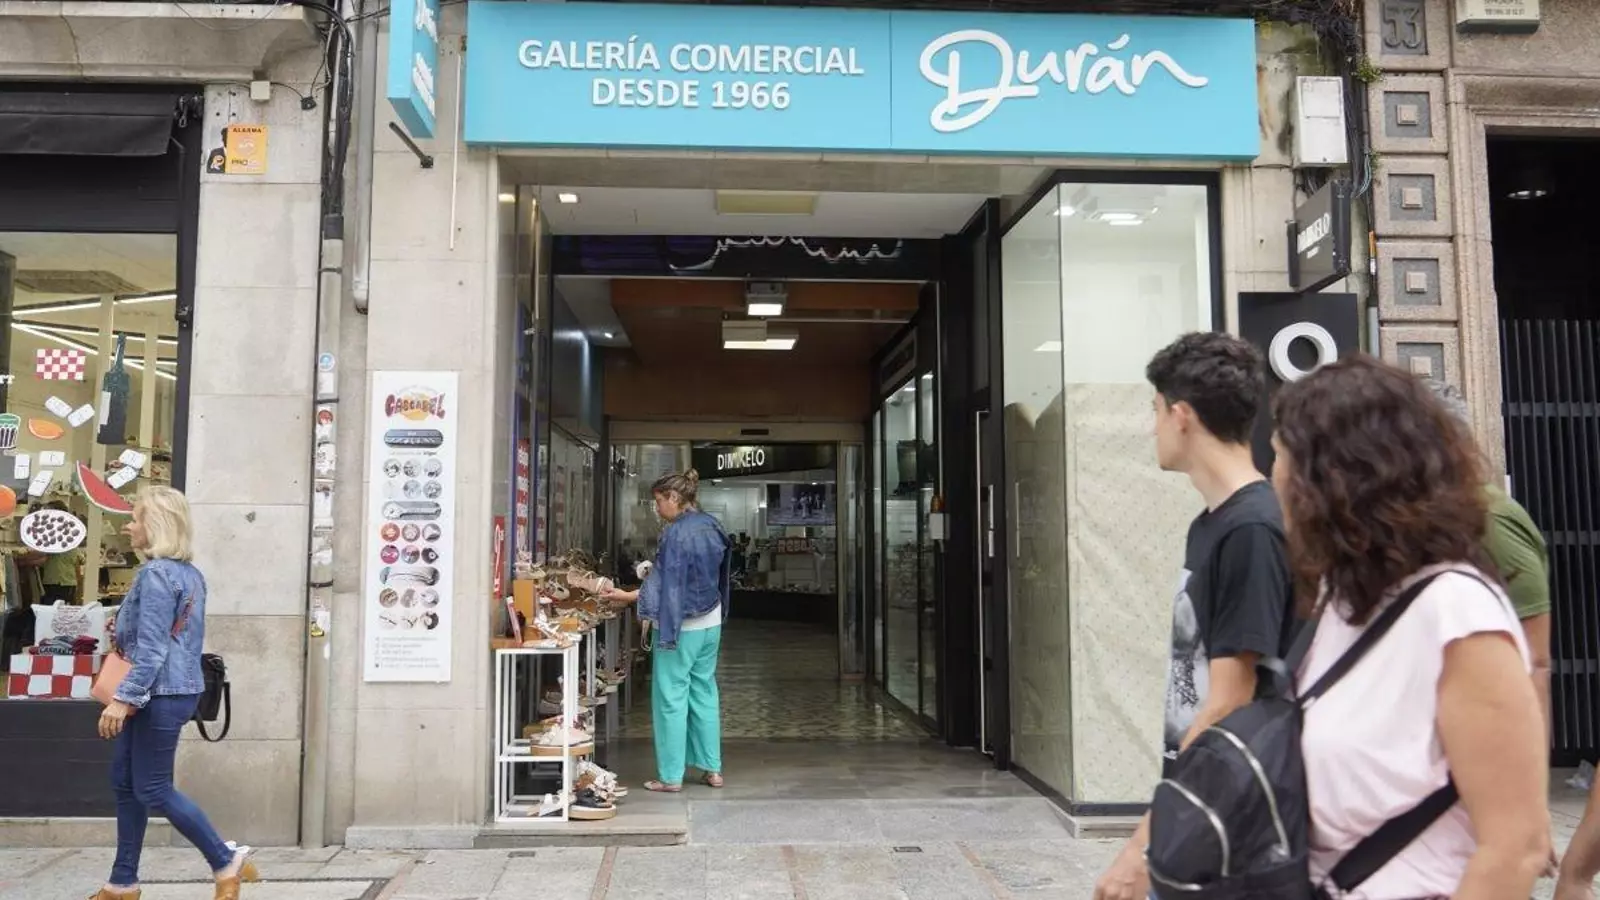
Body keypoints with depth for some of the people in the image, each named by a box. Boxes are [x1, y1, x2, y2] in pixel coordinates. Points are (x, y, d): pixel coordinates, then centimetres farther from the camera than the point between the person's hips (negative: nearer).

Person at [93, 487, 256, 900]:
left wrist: (123, 698, -23)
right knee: (125, 783, 15)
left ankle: (227, 861, 6)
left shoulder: (157, 573, -18)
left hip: (160, 695, -10)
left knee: (153, 790, 0)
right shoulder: (189, 572, 11)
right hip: (172, 691, 10)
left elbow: (152, 648, -23)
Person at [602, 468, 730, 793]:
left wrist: (628, 596, -10)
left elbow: (667, 584, -18)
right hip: (711, 623, 8)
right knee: (704, 692, 14)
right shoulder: (712, 526, 6)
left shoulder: (677, 532, -18)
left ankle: (671, 776, 7)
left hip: (680, 625, -8)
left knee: (671, 697, 1)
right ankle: (712, 768, 18)